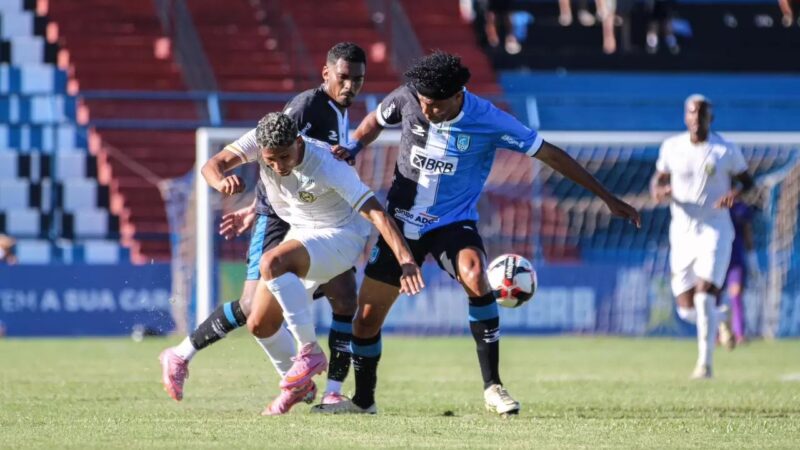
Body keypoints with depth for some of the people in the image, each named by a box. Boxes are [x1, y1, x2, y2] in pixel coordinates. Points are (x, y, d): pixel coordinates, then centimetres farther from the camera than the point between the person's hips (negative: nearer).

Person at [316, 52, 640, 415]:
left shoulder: (490, 122, -19)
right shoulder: (407, 99, -12)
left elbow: (550, 155, -12)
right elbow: (376, 121, 12)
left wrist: (607, 198, -10)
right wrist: (353, 148, -10)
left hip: (453, 222, -3)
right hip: (401, 221, 3)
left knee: (474, 275, -34)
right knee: (367, 316, 2)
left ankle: (492, 386, -25)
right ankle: (363, 399, 28)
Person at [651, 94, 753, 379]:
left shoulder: (725, 151, -2)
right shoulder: (671, 148, 4)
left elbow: (746, 180, 8)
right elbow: (659, 179, 13)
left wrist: (736, 193, -15)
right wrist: (659, 191, -11)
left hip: (714, 231, -3)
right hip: (682, 234, 3)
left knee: (704, 296, -18)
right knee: (687, 309, 3)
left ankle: (705, 363, -10)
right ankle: (718, 318, 38)